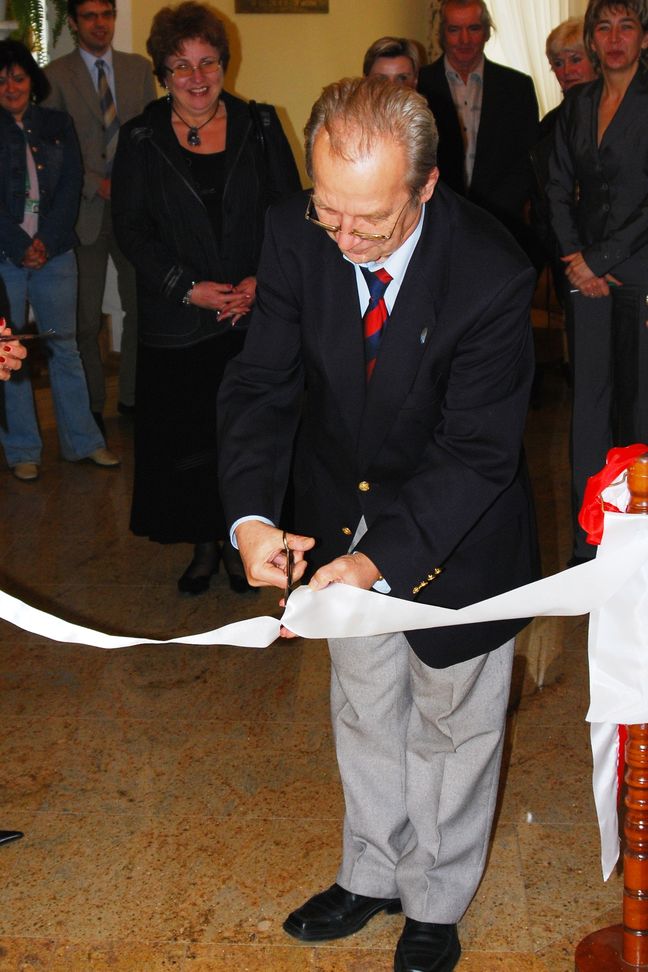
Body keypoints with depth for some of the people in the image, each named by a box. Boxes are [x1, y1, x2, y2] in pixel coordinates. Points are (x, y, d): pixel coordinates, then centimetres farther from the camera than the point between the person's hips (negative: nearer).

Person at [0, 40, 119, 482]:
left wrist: (45, 241, -8)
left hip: (55, 254, 2)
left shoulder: (58, 124, 10)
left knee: (65, 347, 7)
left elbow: (71, 186, 3)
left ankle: (82, 440, 17)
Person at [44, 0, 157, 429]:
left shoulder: (139, 68, 10)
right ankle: (91, 406, 16)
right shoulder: (55, 76, -1)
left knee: (142, 309, 5)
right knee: (86, 318, 3)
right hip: (85, 211, -3)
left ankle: (132, 395, 20)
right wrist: (98, 185, -12)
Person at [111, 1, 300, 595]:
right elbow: (131, 228, -2)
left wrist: (261, 282, -11)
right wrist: (190, 289, -12)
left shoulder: (258, 127, 3)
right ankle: (204, 545, 24)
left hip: (254, 314, 0)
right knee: (186, 437, 6)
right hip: (177, 320, 0)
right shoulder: (141, 140, 1)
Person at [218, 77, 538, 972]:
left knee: (450, 727, 17)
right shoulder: (296, 238, -18)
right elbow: (262, 385, -15)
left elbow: (476, 452, -28)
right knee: (365, 714, 23)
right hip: (345, 526, 4)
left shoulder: (492, 274, -31)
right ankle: (374, 875, 48)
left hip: (458, 531, -4)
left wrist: (380, 560, -39)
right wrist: (251, 517, -32)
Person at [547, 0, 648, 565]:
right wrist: (574, 257, 0)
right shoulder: (578, 104, 12)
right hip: (588, 273, 5)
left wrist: (599, 259, -11)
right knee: (589, 402, 6)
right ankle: (588, 538, 14)